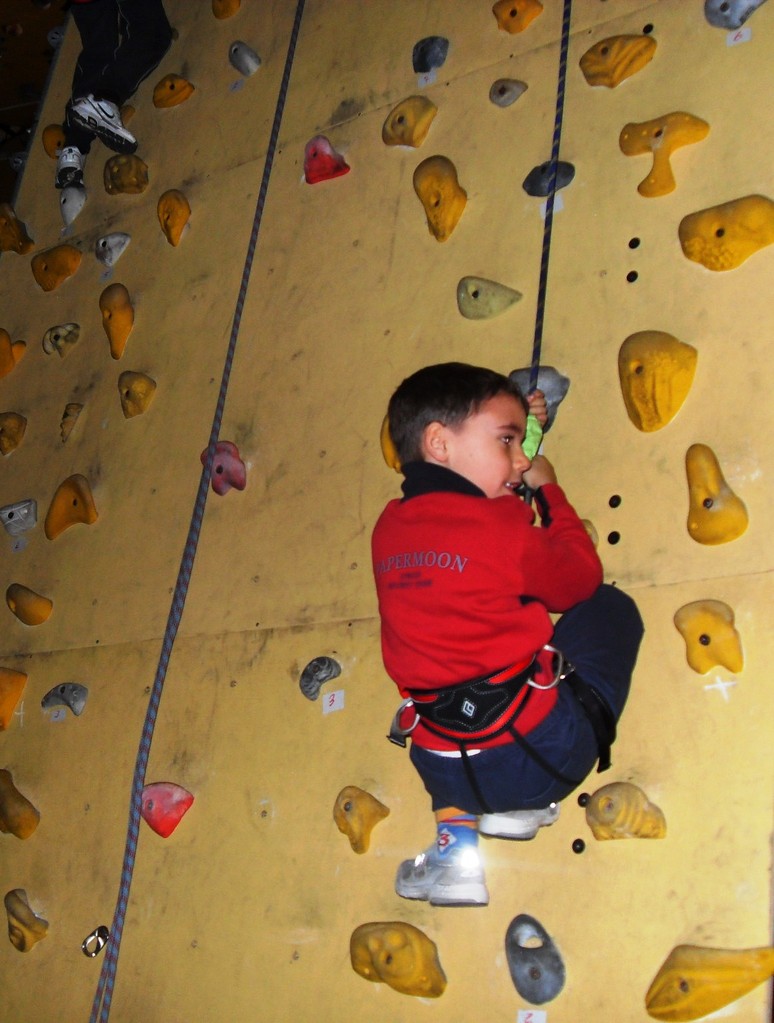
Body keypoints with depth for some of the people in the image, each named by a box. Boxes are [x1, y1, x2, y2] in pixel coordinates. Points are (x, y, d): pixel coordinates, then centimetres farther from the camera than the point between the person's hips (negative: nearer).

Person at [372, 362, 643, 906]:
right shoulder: (501, 525, -13)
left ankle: (454, 843, 22)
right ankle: (521, 804, 9)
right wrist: (548, 489, 15)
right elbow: (583, 577, 4)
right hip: (534, 755, -5)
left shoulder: (388, 530, 4)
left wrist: (514, 425, 22)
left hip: (444, 771, 5)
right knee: (611, 606, 15)